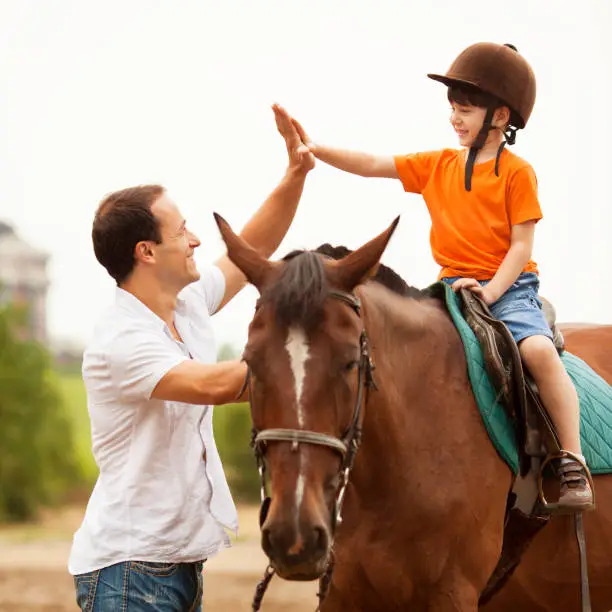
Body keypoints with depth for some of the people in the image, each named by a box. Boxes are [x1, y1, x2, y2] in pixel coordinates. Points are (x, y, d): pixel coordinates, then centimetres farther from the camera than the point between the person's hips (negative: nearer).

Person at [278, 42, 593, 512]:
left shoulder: (517, 173, -3)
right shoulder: (438, 166, 11)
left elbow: (522, 245, -7)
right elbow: (373, 166, 9)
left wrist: (490, 291, -20)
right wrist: (313, 151, -1)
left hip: (509, 287, -5)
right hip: (454, 286, 5)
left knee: (538, 349, -30)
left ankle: (573, 465, -26)